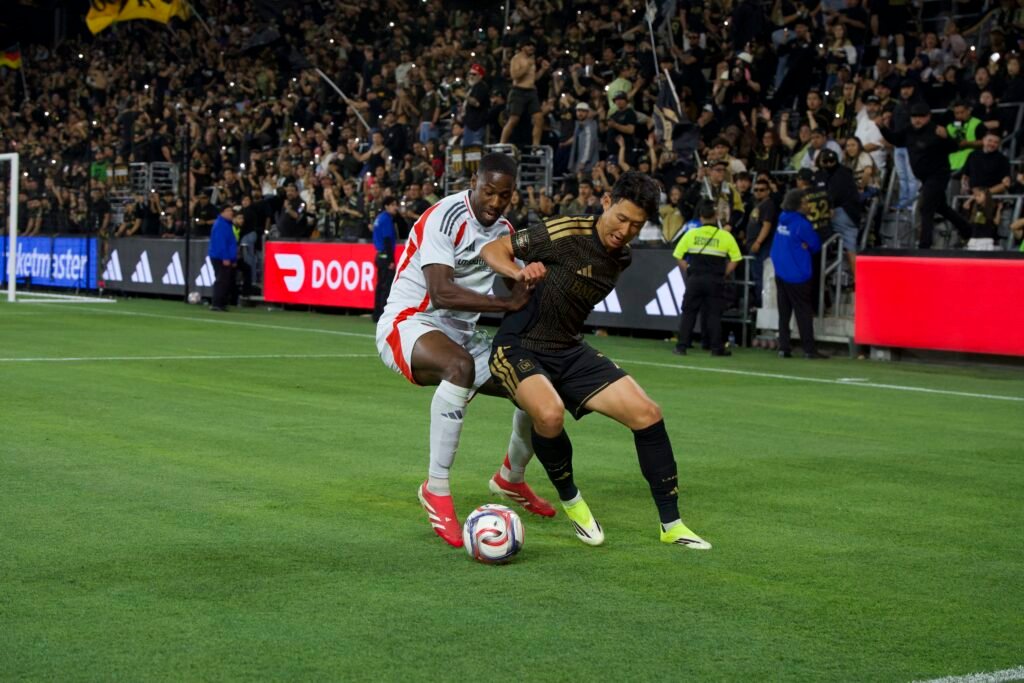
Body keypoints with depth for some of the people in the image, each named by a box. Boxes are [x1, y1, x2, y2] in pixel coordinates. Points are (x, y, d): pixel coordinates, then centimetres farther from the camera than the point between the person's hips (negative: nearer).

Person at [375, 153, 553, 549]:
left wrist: (527, 276, -19)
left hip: (461, 334, 9)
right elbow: (441, 294, -28)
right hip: (408, 322, -8)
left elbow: (516, 293, 5)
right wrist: (508, 304, -31)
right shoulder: (445, 218, -18)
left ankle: (511, 479, 36)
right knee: (461, 367, -40)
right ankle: (436, 490, -32)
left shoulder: (504, 231, 8)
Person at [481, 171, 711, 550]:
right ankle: (571, 501, -5)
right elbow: (494, 250, -11)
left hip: (570, 350, 7)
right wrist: (523, 275, -27)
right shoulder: (567, 232, -17)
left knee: (647, 414, -5)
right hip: (519, 347, -7)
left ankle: (671, 524, 9)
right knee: (550, 414, -36)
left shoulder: (622, 257, 5)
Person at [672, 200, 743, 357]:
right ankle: (717, 348, 5)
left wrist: (689, 271, 8)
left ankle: (681, 346, 3)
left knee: (688, 312, 7)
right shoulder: (725, 236, 0)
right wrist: (724, 275, 7)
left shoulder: (691, 234, 2)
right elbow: (735, 260, -1)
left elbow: (678, 256, 2)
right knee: (714, 313, 6)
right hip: (716, 280, -1)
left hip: (695, 279, 1)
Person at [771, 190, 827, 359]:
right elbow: (816, 245, -8)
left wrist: (802, 245, 1)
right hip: (798, 275, -7)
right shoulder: (801, 224, -16)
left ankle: (784, 348, 6)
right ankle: (809, 349, -1)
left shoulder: (783, 220, 6)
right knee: (804, 312, -1)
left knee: (784, 312, 8)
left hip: (781, 273, 7)